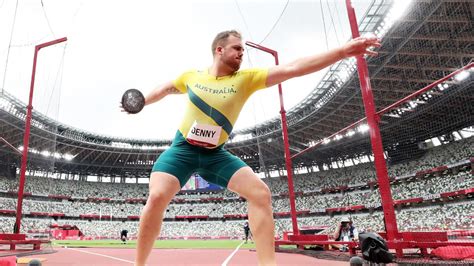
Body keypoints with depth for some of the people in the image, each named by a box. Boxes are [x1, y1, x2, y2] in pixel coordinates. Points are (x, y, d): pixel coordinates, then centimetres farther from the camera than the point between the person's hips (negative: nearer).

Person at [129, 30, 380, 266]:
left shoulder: (246, 78, -6)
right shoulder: (191, 76, -2)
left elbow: (292, 68, -16)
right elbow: (166, 88, 21)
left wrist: (343, 50, -21)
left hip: (216, 154, 1)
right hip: (182, 149, 0)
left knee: (260, 192, -17)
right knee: (157, 197, -23)